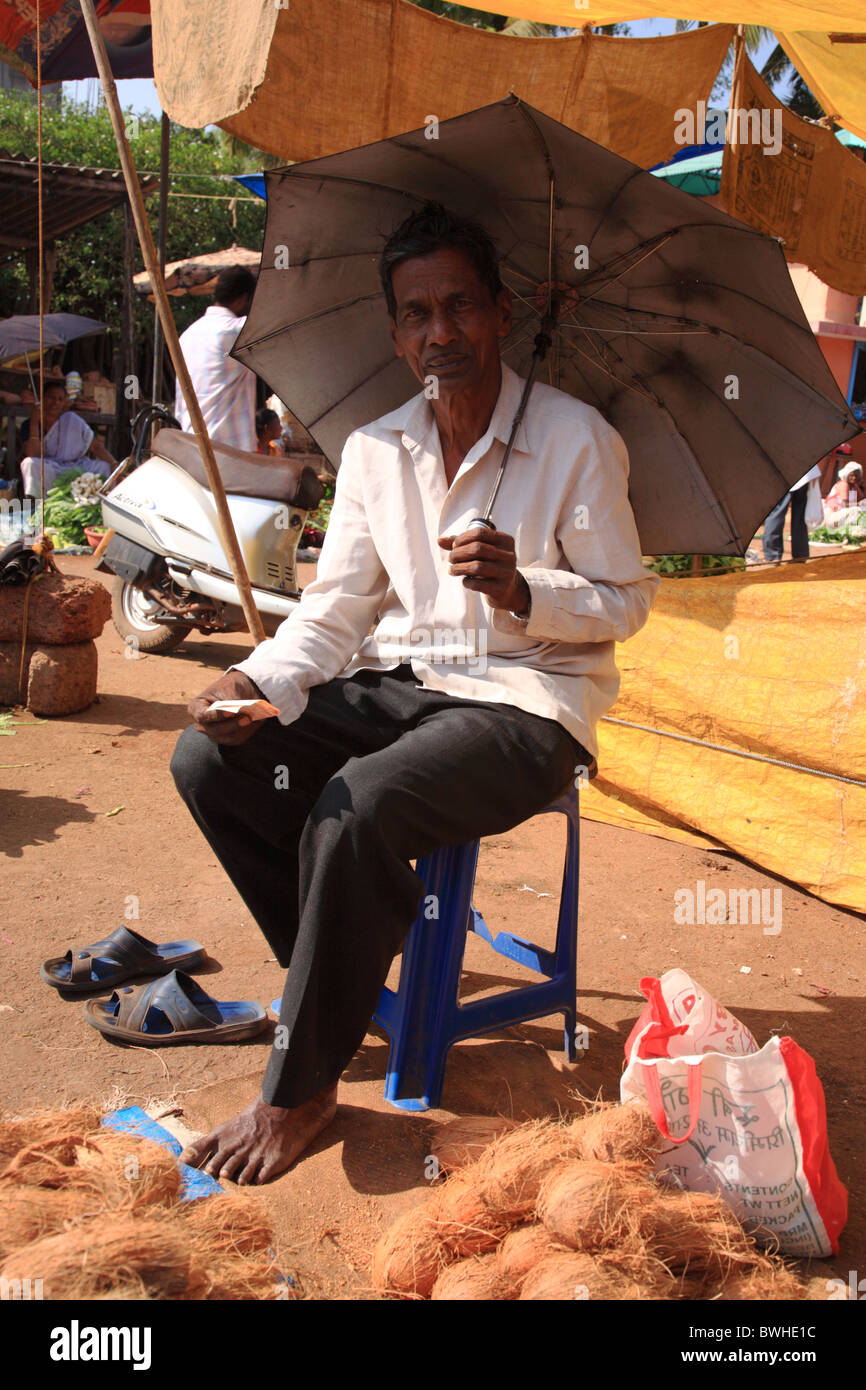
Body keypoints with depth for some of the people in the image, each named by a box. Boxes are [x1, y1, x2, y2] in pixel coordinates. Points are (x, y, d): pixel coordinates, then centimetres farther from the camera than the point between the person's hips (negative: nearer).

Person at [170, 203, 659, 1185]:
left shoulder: (576, 439, -5)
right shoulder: (374, 450, 8)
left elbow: (626, 601, -2)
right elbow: (336, 605, 7)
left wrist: (523, 592, -22)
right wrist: (261, 680, -13)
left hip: (525, 700, -5)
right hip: (395, 683, 6)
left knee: (356, 810, -33)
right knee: (208, 757, -14)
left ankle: (302, 1086, -11)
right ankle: (337, 981, 3)